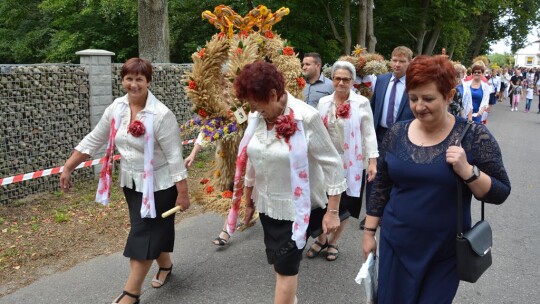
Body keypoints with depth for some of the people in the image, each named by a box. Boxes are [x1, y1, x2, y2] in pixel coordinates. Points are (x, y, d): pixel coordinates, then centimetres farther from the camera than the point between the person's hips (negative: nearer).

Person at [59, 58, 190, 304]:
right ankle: (165, 265, 43)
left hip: (157, 184, -6)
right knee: (151, 230, 18)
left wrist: (182, 193, -18)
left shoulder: (161, 115, -22)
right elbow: (93, 140, 4)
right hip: (131, 182, 6)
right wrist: (68, 167, 4)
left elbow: (174, 156, -20)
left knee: (143, 234, -1)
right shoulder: (116, 108, -4)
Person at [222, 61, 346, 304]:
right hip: (266, 203, 6)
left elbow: (332, 164, -16)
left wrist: (332, 211, -14)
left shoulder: (306, 117, -21)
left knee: (286, 267, 4)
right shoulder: (256, 117, -4)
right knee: (277, 263, 20)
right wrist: (248, 196, 16)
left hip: (295, 206, -6)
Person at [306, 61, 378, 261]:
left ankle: (333, 242, 30)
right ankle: (322, 238, 29)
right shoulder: (324, 102, 5)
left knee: (344, 205, 9)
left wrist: (373, 161, -10)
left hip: (351, 162, -2)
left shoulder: (362, 103, -5)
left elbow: (369, 133, -5)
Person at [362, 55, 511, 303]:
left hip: (446, 252, -2)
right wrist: (369, 231, 7)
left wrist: (467, 171, -24)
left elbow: (500, 193, -8)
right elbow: (381, 186, 6)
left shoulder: (474, 135, -10)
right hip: (396, 245, 2)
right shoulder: (396, 133, -2)